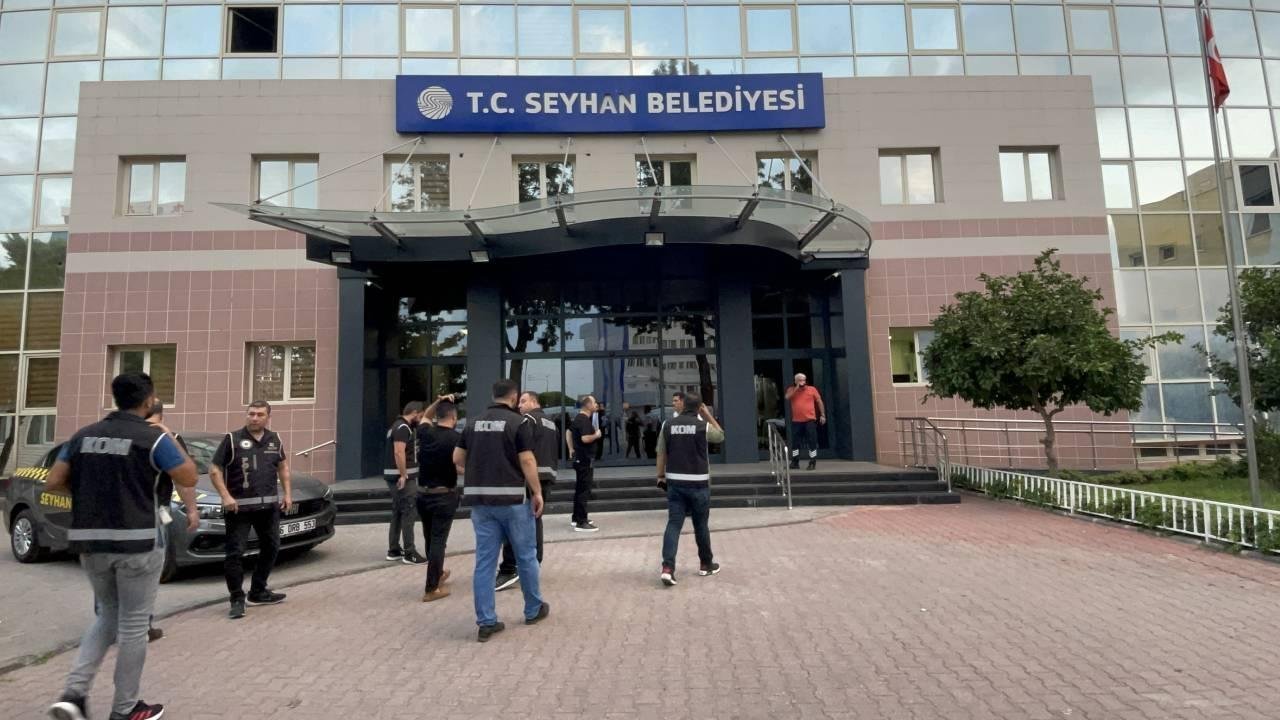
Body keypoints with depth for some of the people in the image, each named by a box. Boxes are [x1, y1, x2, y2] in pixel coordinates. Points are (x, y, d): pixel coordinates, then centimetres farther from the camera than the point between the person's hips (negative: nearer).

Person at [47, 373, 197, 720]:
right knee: (133, 624, 6)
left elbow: (52, 483, 8)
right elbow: (189, 479, -6)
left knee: (108, 616, 23)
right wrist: (171, 441, 3)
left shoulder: (83, 435, 7)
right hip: (137, 541, -6)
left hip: (90, 541, 6)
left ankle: (74, 692, 9)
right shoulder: (153, 437, -10)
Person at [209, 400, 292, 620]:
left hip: (269, 505, 5)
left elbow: (283, 466, 20)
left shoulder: (275, 440, 9)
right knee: (235, 553, -4)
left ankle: (258, 592, 28)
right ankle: (237, 599, 7)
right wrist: (225, 496, -16)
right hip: (239, 506, -5)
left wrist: (287, 493, 11)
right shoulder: (233, 439, -6)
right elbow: (214, 470, -6)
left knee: (271, 548, 13)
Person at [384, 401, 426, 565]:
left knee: (397, 514, 15)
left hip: (393, 477, 10)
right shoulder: (403, 428, -16)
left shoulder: (397, 426, 17)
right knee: (408, 514, -5)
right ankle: (409, 554, -1)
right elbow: (399, 452, -26)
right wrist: (404, 475, -24)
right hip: (403, 478, -10)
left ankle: (393, 550, 22)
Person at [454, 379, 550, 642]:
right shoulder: (519, 422, -8)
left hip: (480, 499, 5)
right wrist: (537, 492, -6)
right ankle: (534, 610, 27)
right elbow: (527, 461, -14)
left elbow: (457, 458, 13)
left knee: (484, 560, 7)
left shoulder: (474, 423, 9)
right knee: (526, 556, 12)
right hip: (511, 498, -4)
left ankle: (486, 622, 8)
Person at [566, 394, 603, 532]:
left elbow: (568, 432, 23)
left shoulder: (578, 418, 12)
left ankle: (576, 518, 25)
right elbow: (585, 438, -31)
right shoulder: (585, 420, -19)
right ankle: (581, 522, -6)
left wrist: (571, 449, 22)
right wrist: (597, 435, -13)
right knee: (584, 490, -8)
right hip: (584, 459, -10)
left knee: (580, 489, 17)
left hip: (579, 457, 10)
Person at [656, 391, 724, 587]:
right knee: (701, 525, 12)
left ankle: (667, 568, -11)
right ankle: (706, 564, 28)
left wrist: (661, 476, 13)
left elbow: (661, 453, 4)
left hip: (675, 482, 2)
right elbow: (721, 436, 14)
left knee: (673, 524, 1)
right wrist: (707, 414, 15)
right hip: (698, 483, -2)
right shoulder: (703, 426, -7)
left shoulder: (668, 425, 1)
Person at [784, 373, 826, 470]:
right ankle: (795, 462, 17)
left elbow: (819, 402, 7)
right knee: (795, 442, 7)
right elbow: (787, 397, -13)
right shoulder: (791, 390, 6)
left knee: (812, 441, -2)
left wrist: (822, 415, 2)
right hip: (796, 420, 2)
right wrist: (796, 388, -12)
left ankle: (812, 463, 5)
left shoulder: (812, 389, 3)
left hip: (810, 420, -2)